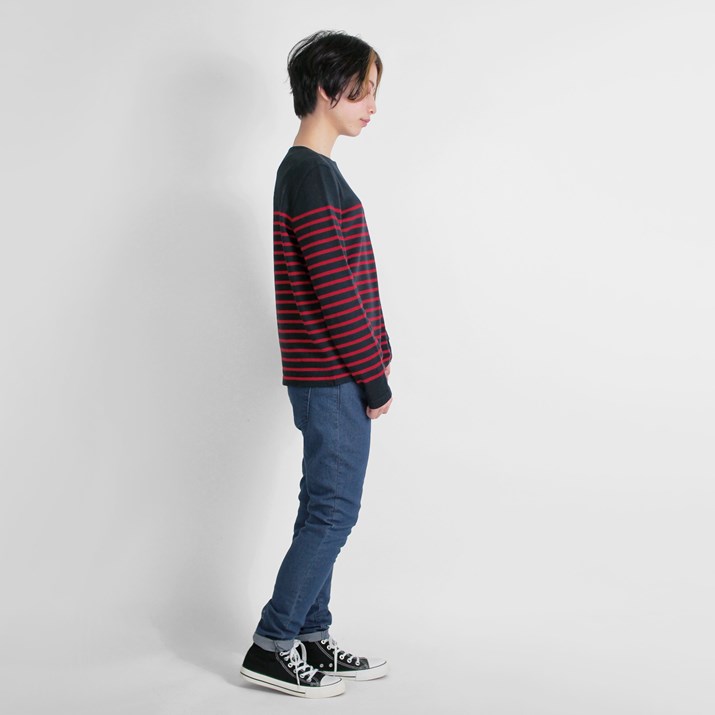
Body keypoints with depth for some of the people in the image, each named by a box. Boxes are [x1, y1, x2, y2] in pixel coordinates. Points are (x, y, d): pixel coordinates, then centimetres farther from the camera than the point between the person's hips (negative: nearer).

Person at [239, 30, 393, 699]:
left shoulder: (306, 170, 16)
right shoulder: (313, 175, -16)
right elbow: (336, 294, -20)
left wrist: (371, 367, 15)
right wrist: (375, 379, -13)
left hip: (325, 377, 10)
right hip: (334, 378, -10)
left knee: (324, 510, 14)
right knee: (332, 511, -2)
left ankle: (310, 639, 25)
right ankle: (271, 648, 9)